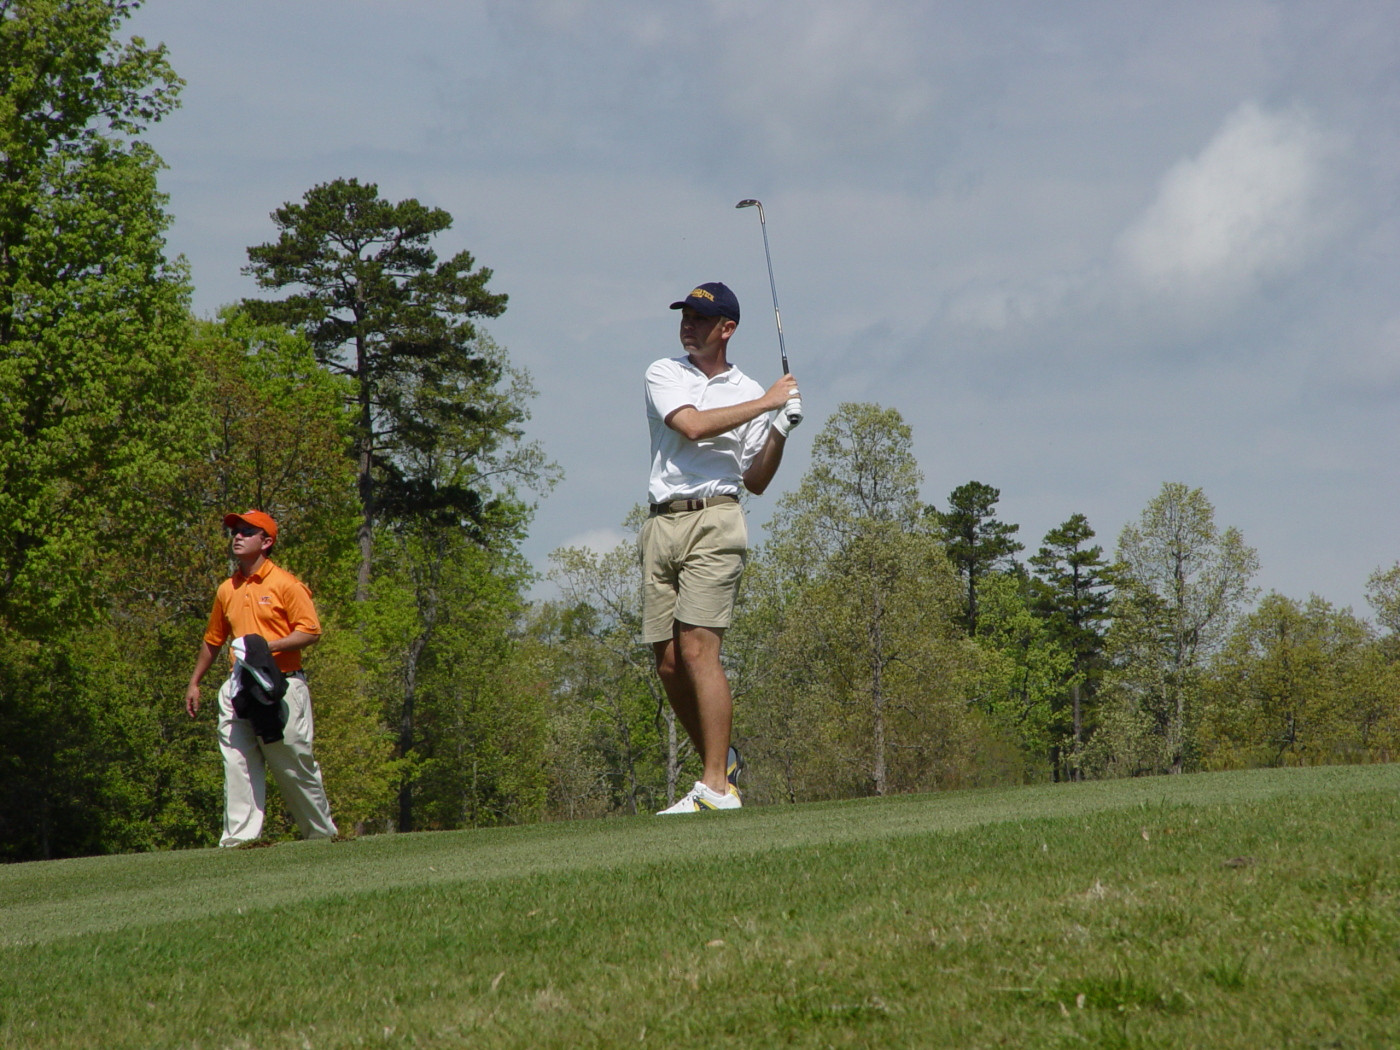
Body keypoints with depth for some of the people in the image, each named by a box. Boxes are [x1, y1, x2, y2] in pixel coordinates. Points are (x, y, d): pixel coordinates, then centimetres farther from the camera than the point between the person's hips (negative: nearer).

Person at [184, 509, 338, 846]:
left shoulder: (286, 585, -2)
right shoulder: (227, 590, 16)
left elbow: (311, 631, -8)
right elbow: (212, 641, 26)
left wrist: (269, 645, -19)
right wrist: (194, 682, 22)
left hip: (282, 687, -5)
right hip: (238, 689, 5)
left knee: (295, 768, 0)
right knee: (238, 767, -3)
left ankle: (323, 834, 13)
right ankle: (238, 840, -6)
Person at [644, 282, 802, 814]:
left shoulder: (749, 391, 12)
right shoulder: (664, 374, 11)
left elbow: (756, 481, 14)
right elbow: (692, 426, -10)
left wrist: (781, 430, 0)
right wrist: (766, 404, -5)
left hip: (715, 521, -3)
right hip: (662, 525, 3)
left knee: (698, 649, -15)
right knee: (668, 661, 0)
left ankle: (716, 788, -18)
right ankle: (720, 760, 19)